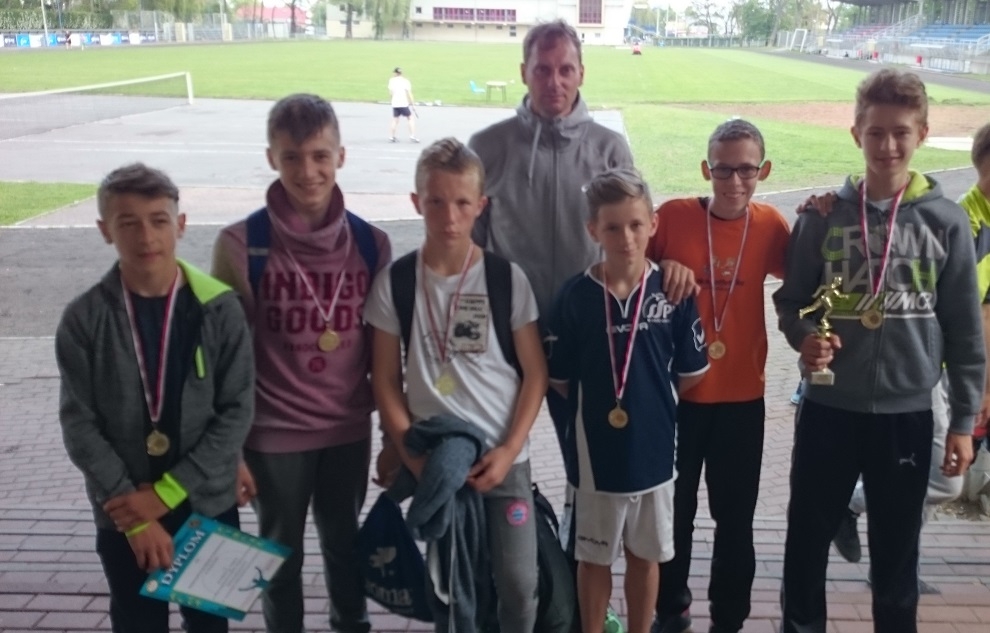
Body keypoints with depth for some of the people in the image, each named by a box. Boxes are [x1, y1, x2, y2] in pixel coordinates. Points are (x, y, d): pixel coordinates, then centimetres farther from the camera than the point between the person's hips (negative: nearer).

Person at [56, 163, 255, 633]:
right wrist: (136, 516, -14)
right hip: (123, 514, 0)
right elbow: (79, 424, -9)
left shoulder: (220, 308, -10)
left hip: (208, 503, 0)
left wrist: (167, 492, -14)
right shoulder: (84, 319, -9)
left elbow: (237, 411, -9)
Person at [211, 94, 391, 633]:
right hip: (273, 433, -2)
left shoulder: (370, 243, -5)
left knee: (345, 546, 21)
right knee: (281, 555, 16)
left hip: (349, 429, 2)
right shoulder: (240, 244, -12)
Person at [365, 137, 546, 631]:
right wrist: (411, 454, -7)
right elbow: (386, 380, 1)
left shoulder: (508, 278, -5)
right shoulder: (395, 282, -3)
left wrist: (509, 449, -10)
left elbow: (535, 373, -2)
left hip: (503, 458, 0)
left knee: (518, 581, 1)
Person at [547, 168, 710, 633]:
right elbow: (560, 379, -3)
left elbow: (690, 375, 0)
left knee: (645, 555, 18)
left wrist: (649, 397, 6)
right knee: (594, 557, 16)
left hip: (652, 447, 1)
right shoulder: (575, 295, -11)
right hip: (595, 450, -1)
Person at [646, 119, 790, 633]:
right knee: (673, 510, 14)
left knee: (735, 517, 12)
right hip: (675, 392, -1)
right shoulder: (673, 215, -10)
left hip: (742, 397, 1)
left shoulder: (770, 224, -3)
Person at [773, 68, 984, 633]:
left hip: (908, 412, 0)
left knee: (897, 547, 14)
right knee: (808, 535, 13)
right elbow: (790, 299, 4)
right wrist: (805, 337, -17)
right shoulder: (824, 215, -3)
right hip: (829, 408, 1)